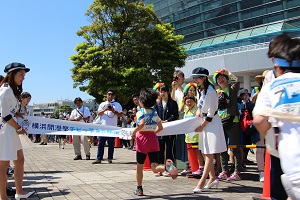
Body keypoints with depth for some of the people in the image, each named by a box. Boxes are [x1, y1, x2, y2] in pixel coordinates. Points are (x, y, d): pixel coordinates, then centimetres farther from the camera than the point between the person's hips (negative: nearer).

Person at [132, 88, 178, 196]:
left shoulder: (140, 112, -7)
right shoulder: (155, 112, 8)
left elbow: (141, 124, -25)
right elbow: (160, 127, 9)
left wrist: (134, 132, -10)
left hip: (142, 139, -4)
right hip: (153, 139, 4)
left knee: (139, 166, 13)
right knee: (154, 168, -1)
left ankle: (139, 189, 21)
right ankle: (167, 166, -33)